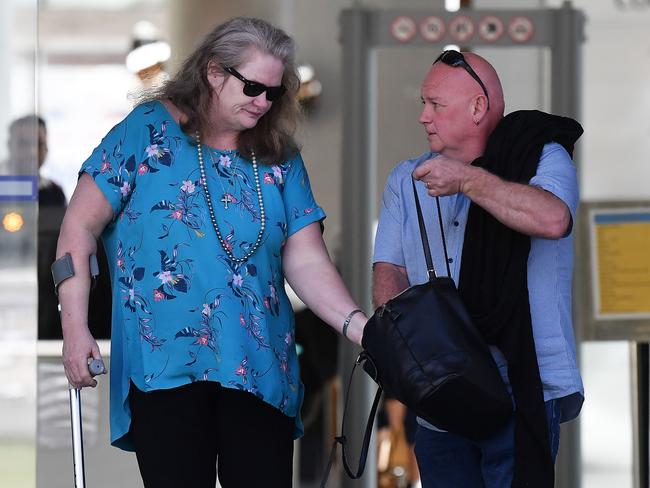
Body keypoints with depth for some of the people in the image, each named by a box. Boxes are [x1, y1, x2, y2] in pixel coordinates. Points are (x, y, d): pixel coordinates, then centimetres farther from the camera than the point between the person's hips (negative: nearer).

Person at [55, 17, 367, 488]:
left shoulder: (281, 158, 11)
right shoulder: (149, 130, 1)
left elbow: (308, 263, 5)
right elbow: (81, 225, 1)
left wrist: (360, 327, -12)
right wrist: (75, 326, -8)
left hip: (261, 367, 3)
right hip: (165, 363, -3)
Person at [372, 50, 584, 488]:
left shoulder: (541, 157, 1)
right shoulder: (407, 181, 17)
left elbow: (553, 218, -21)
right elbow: (389, 270, 8)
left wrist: (468, 180, -18)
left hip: (522, 390, -5)